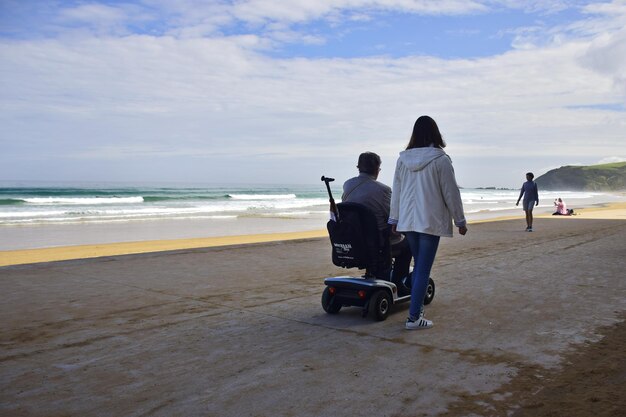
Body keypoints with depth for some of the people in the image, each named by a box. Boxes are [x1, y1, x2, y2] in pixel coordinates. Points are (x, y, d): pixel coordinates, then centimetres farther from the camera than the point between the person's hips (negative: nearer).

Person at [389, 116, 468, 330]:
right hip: (431, 221, -5)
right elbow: (451, 193, -5)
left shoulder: (403, 159, 3)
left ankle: (417, 307, 26)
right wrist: (460, 221, 4)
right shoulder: (440, 160, -10)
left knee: (418, 265, 19)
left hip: (408, 220, 5)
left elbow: (396, 191, 9)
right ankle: (414, 317, -1)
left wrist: (394, 218, 18)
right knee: (423, 270, -2)